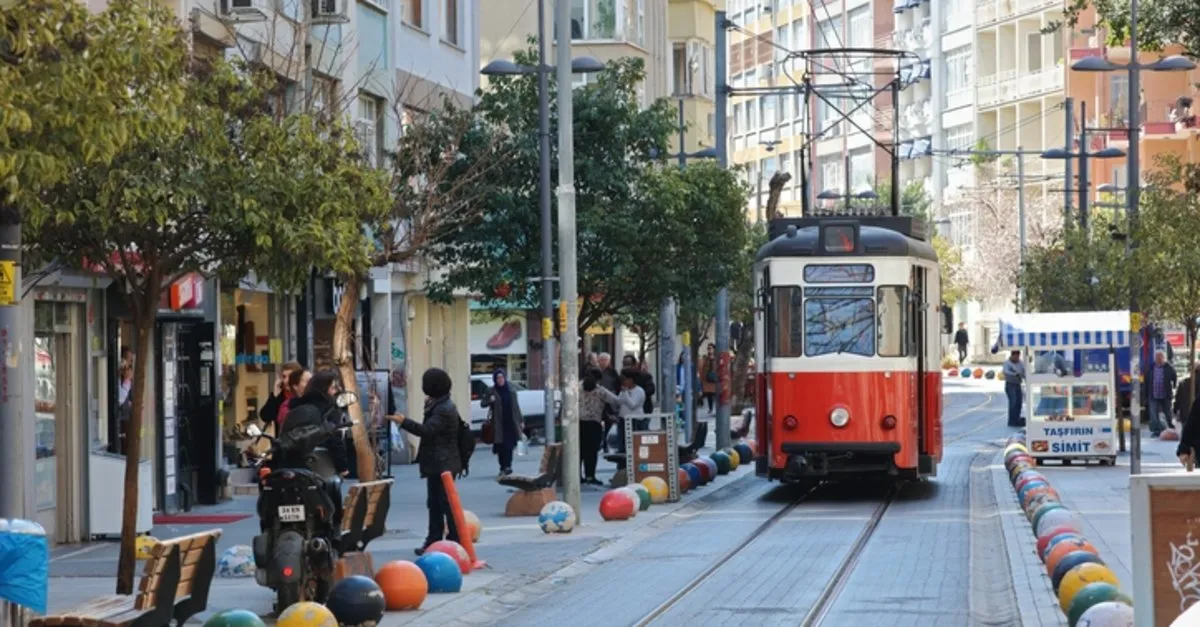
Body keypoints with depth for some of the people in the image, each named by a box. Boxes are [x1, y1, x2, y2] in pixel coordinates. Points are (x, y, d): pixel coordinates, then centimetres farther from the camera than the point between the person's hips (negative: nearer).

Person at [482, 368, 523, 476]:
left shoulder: (511, 390, 10)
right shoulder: (492, 392, 3)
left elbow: (516, 406, 14)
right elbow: (482, 403, 5)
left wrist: (521, 420, 13)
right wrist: (490, 400, -16)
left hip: (511, 422, 2)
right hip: (499, 424, -2)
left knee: (509, 445, -3)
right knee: (501, 446, -2)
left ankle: (507, 467, 2)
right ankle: (503, 467, 6)